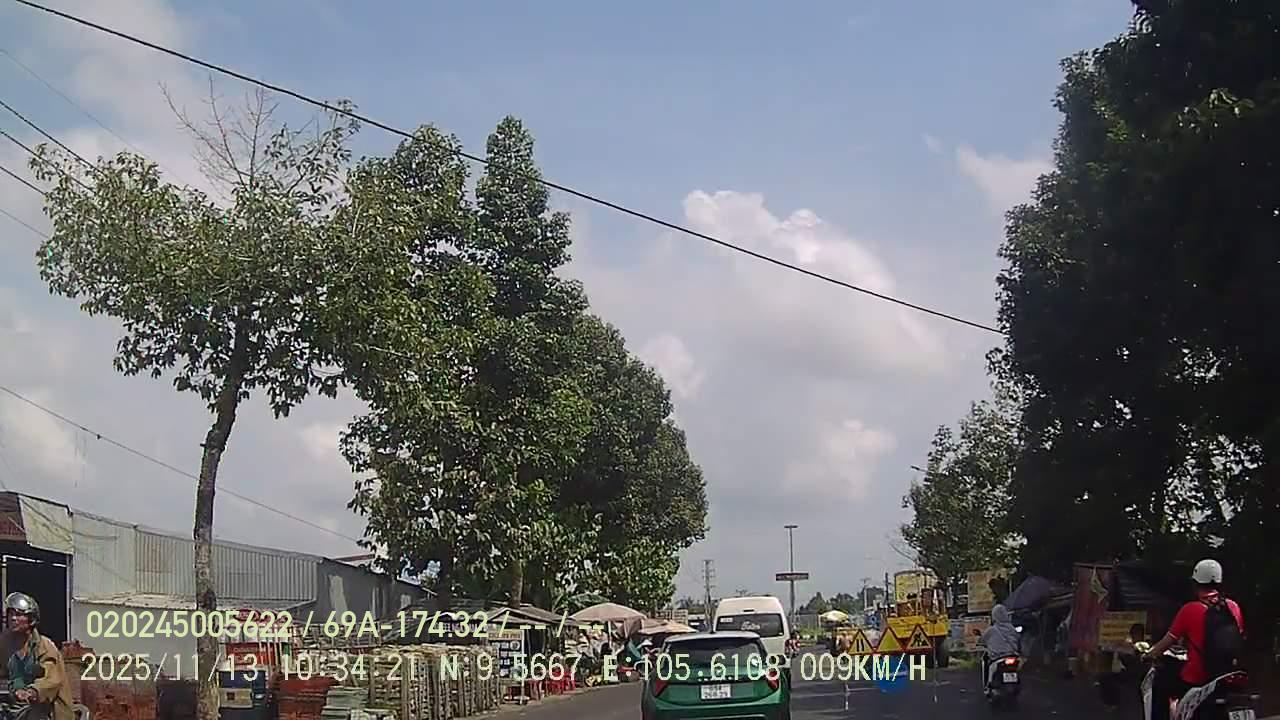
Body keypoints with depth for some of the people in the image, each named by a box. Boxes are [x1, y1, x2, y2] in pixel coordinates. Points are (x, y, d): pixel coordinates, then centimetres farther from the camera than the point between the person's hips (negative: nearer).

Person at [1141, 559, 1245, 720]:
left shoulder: (1190, 610, -10)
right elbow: (1241, 640, 15)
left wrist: (1149, 655, 14)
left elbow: (1168, 641, -3)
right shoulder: (1233, 607, 3)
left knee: (1160, 685, 17)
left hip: (1196, 680, -5)